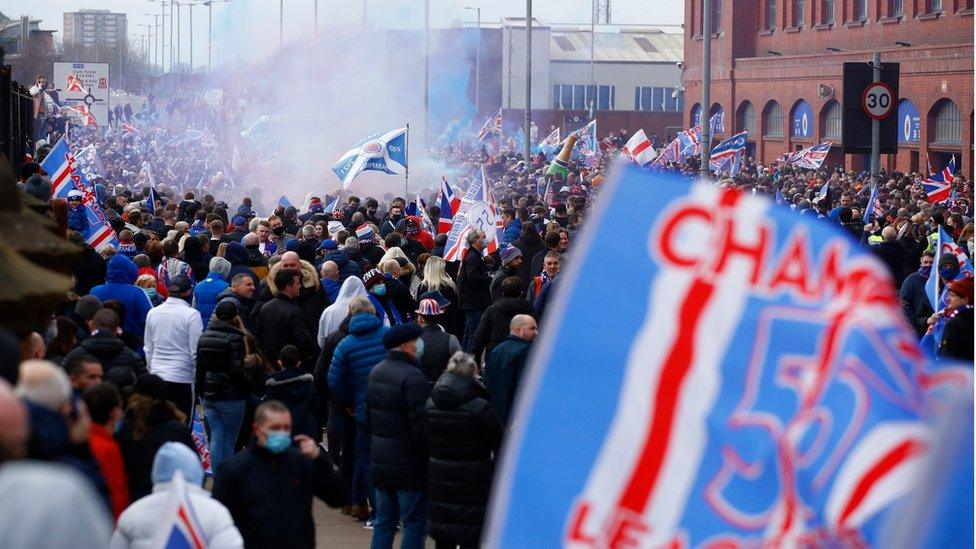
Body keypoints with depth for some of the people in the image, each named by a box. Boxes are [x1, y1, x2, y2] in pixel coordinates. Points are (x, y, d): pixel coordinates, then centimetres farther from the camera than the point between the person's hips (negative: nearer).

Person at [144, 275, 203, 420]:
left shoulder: (153, 313, 6)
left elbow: (148, 348, 14)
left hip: (157, 375, 5)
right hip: (182, 377, -5)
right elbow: (195, 352, -8)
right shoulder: (192, 314, -10)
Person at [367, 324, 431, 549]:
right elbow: (421, 426, -21)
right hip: (409, 467, -8)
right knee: (415, 527, -2)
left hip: (380, 463, 9)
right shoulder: (413, 378, -19)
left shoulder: (376, 372, 10)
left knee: (384, 522, 15)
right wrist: (427, 458, -10)